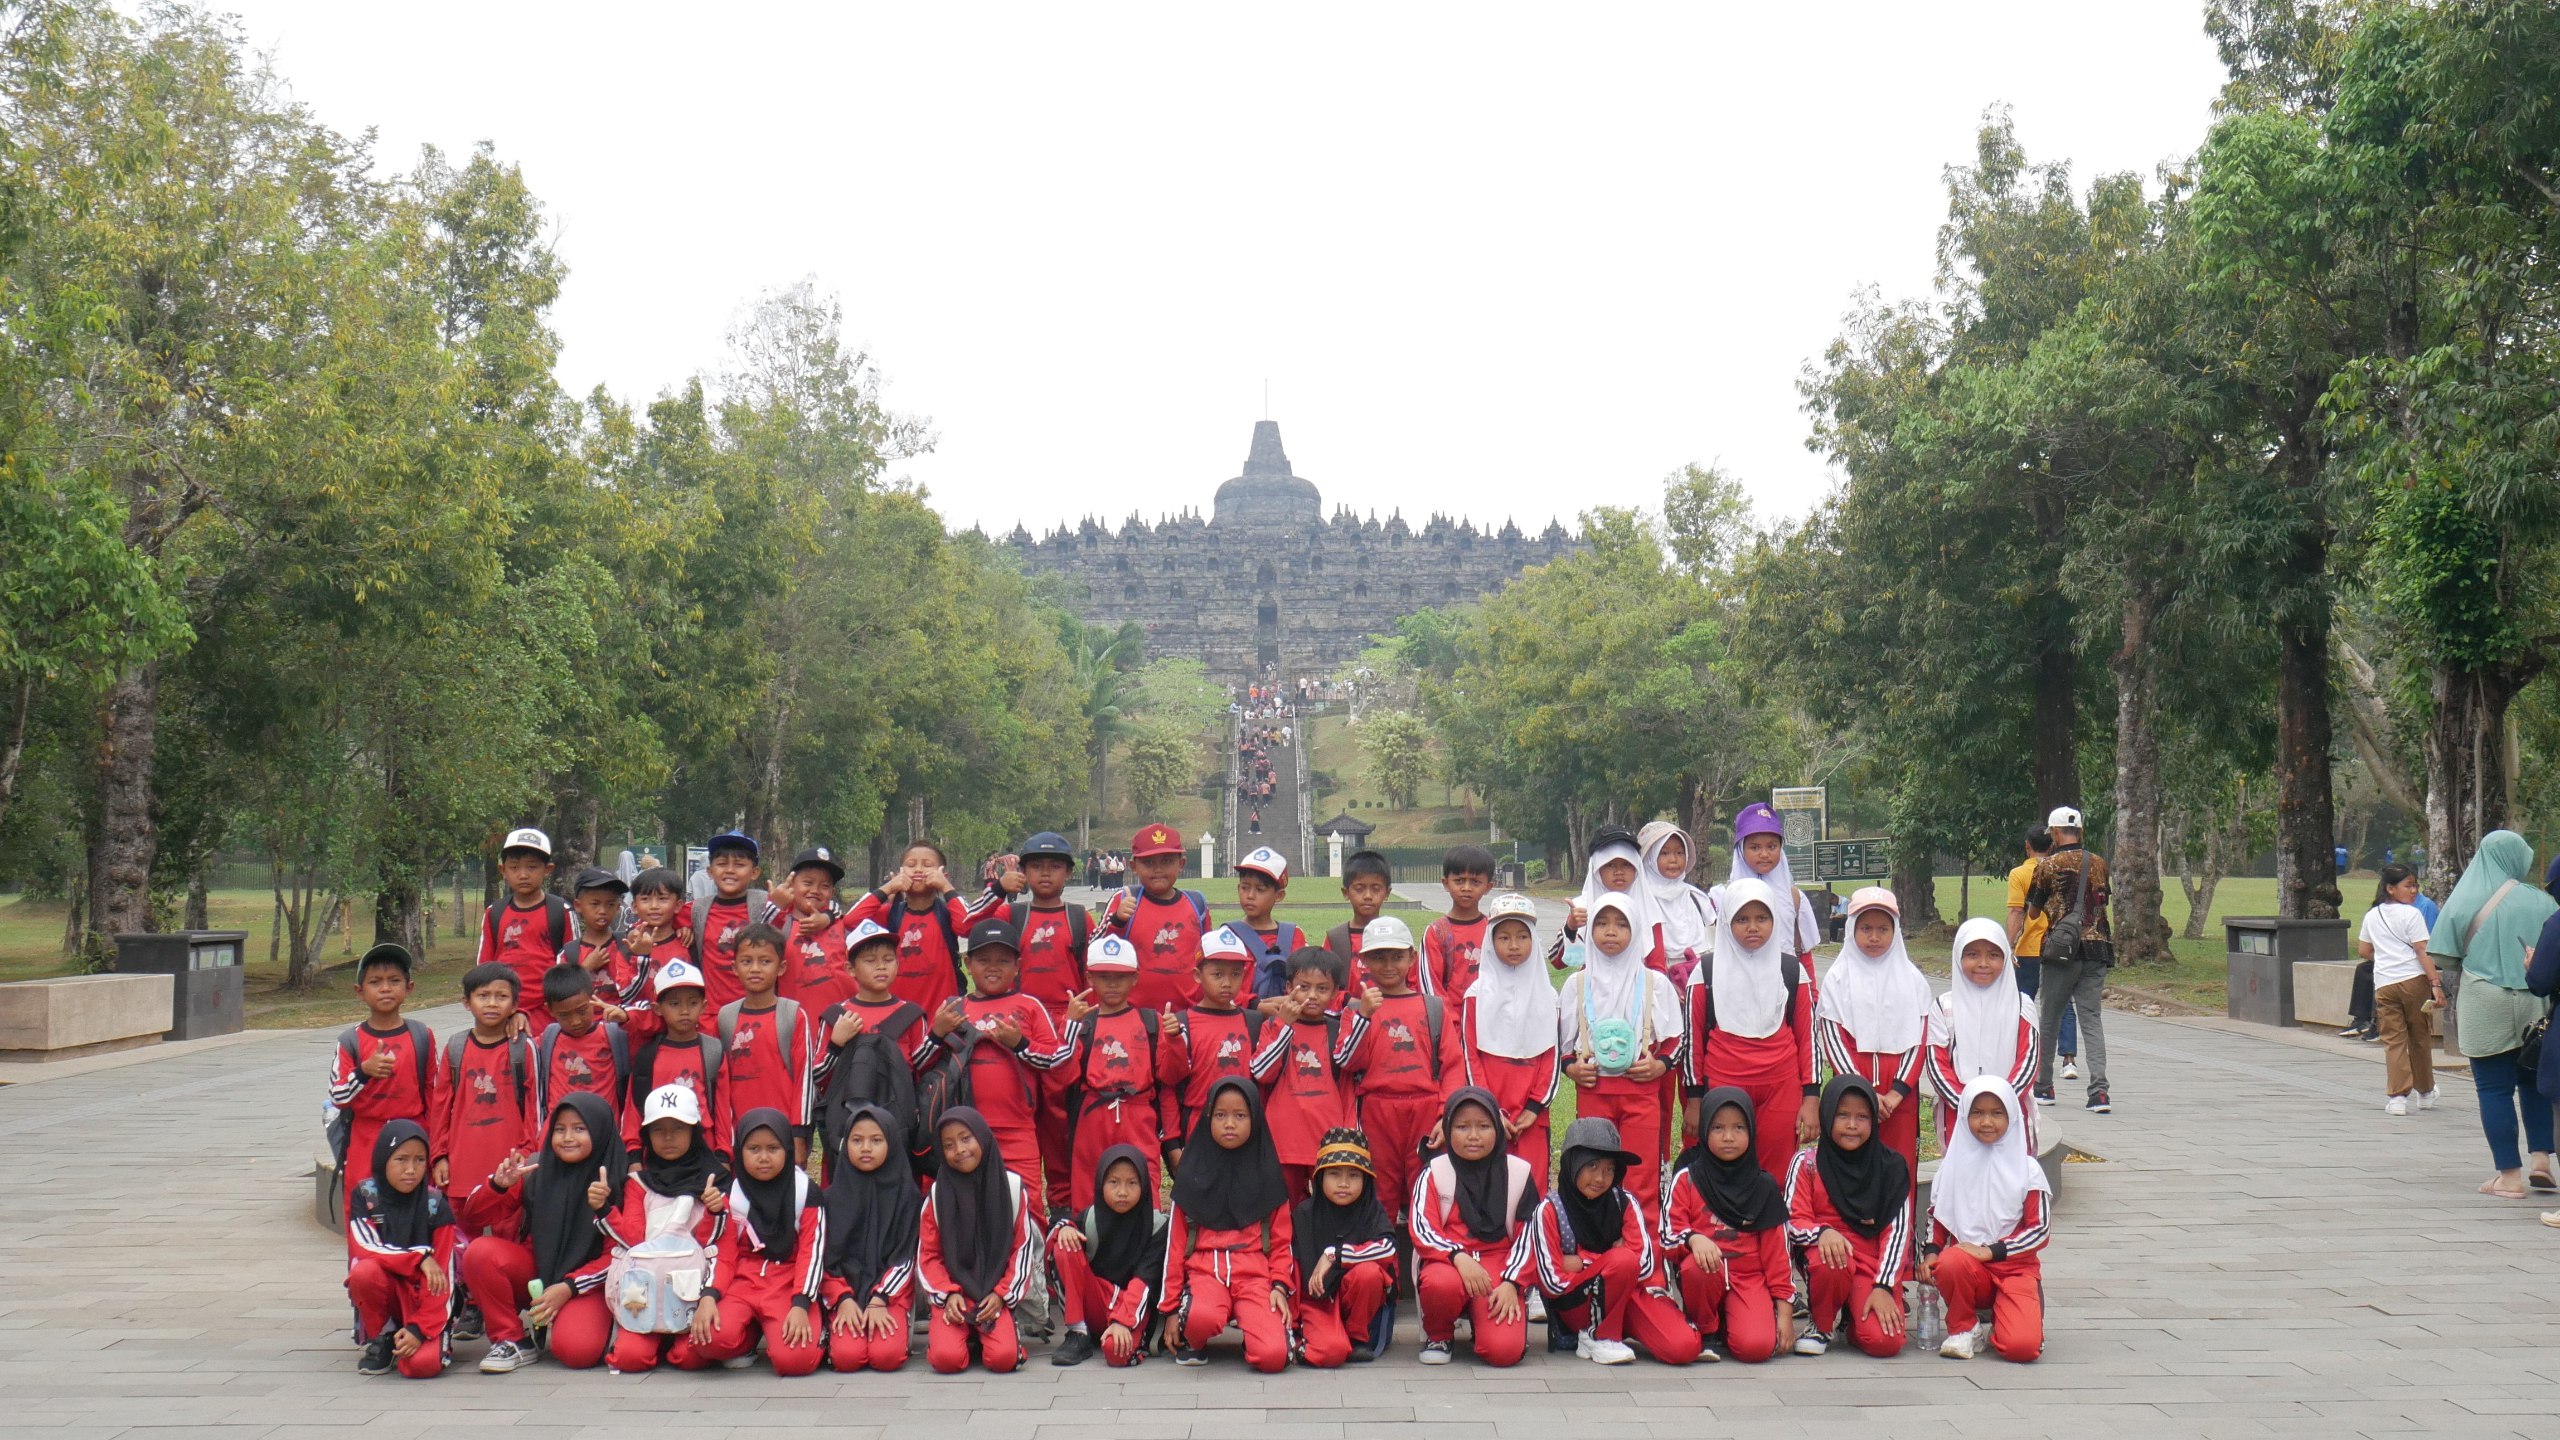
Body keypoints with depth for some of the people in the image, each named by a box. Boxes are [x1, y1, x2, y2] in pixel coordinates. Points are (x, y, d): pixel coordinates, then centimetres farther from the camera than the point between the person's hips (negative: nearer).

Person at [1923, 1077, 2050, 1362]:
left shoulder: (2026, 1169, 0)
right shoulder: (1954, 1164, 6)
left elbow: (2040, 1229, -3)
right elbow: (1936, 1215, 14)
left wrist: (1990, 1251, -14)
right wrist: (1932, 1252, -6)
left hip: (2015, 1266, -2)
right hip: (1965, 1261, 2)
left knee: (2022, 1347, -26)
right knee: (1950, 1263, -37)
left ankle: (2000, 1312, 9)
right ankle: (1963, 1328, -9)